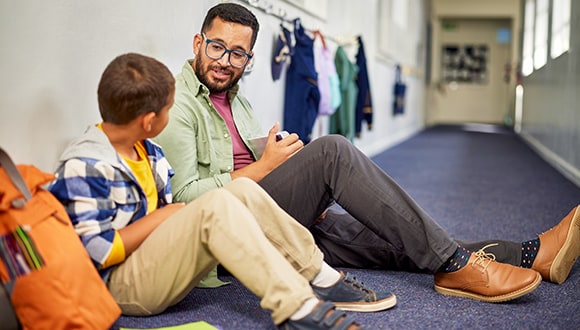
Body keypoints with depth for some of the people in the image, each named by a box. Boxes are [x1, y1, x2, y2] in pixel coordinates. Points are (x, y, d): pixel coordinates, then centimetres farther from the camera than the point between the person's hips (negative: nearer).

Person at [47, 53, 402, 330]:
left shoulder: (149, 153, 11)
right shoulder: (84, 166, -17)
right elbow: (100, 253, -20)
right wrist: (163, 216, -14)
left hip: (161, 262, 9)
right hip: (121, 285, -9)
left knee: (243, 190, -9)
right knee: (216, 205, -30)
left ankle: (322, 280, -8)